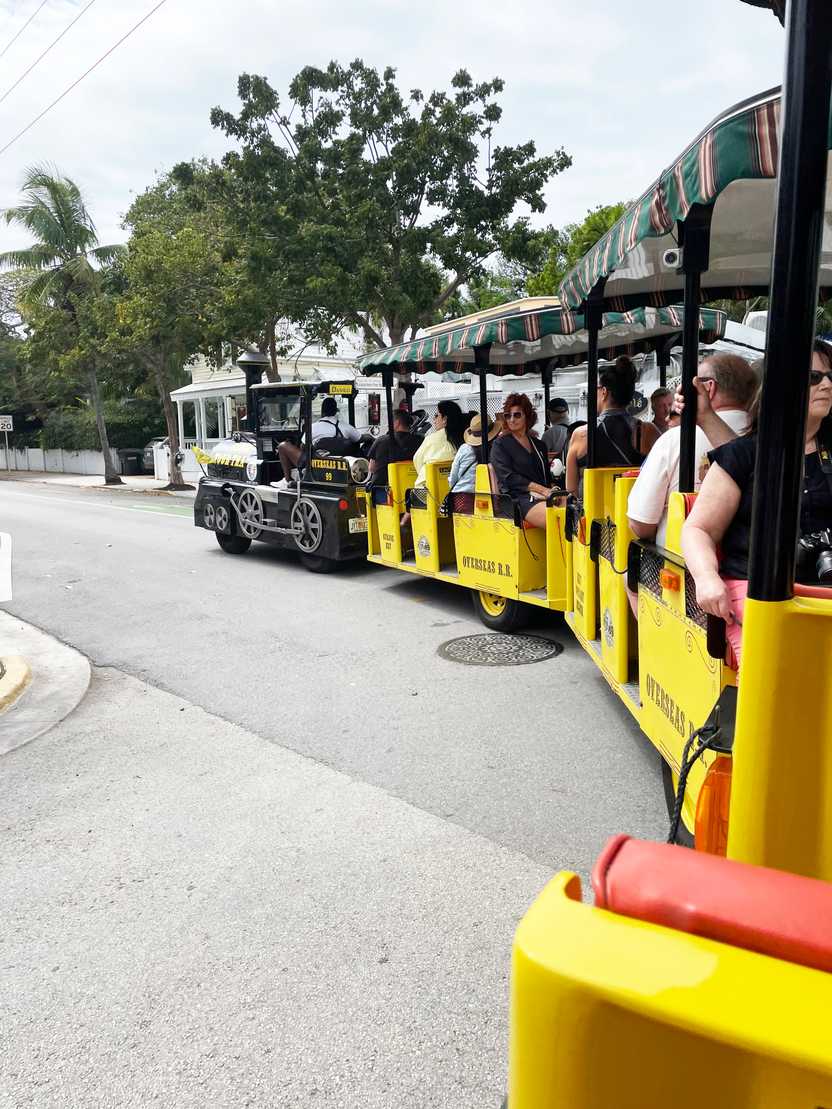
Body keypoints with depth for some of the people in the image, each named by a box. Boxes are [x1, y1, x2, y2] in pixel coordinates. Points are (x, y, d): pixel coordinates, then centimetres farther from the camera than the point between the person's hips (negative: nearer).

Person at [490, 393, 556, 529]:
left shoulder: (539, 445, 24)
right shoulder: (500, 444, 7)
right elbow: (509, 478, -6)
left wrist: (552, 491, -2)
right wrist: (543, 490, -12)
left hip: (544, 497, 6)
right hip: (519, 498, -5)